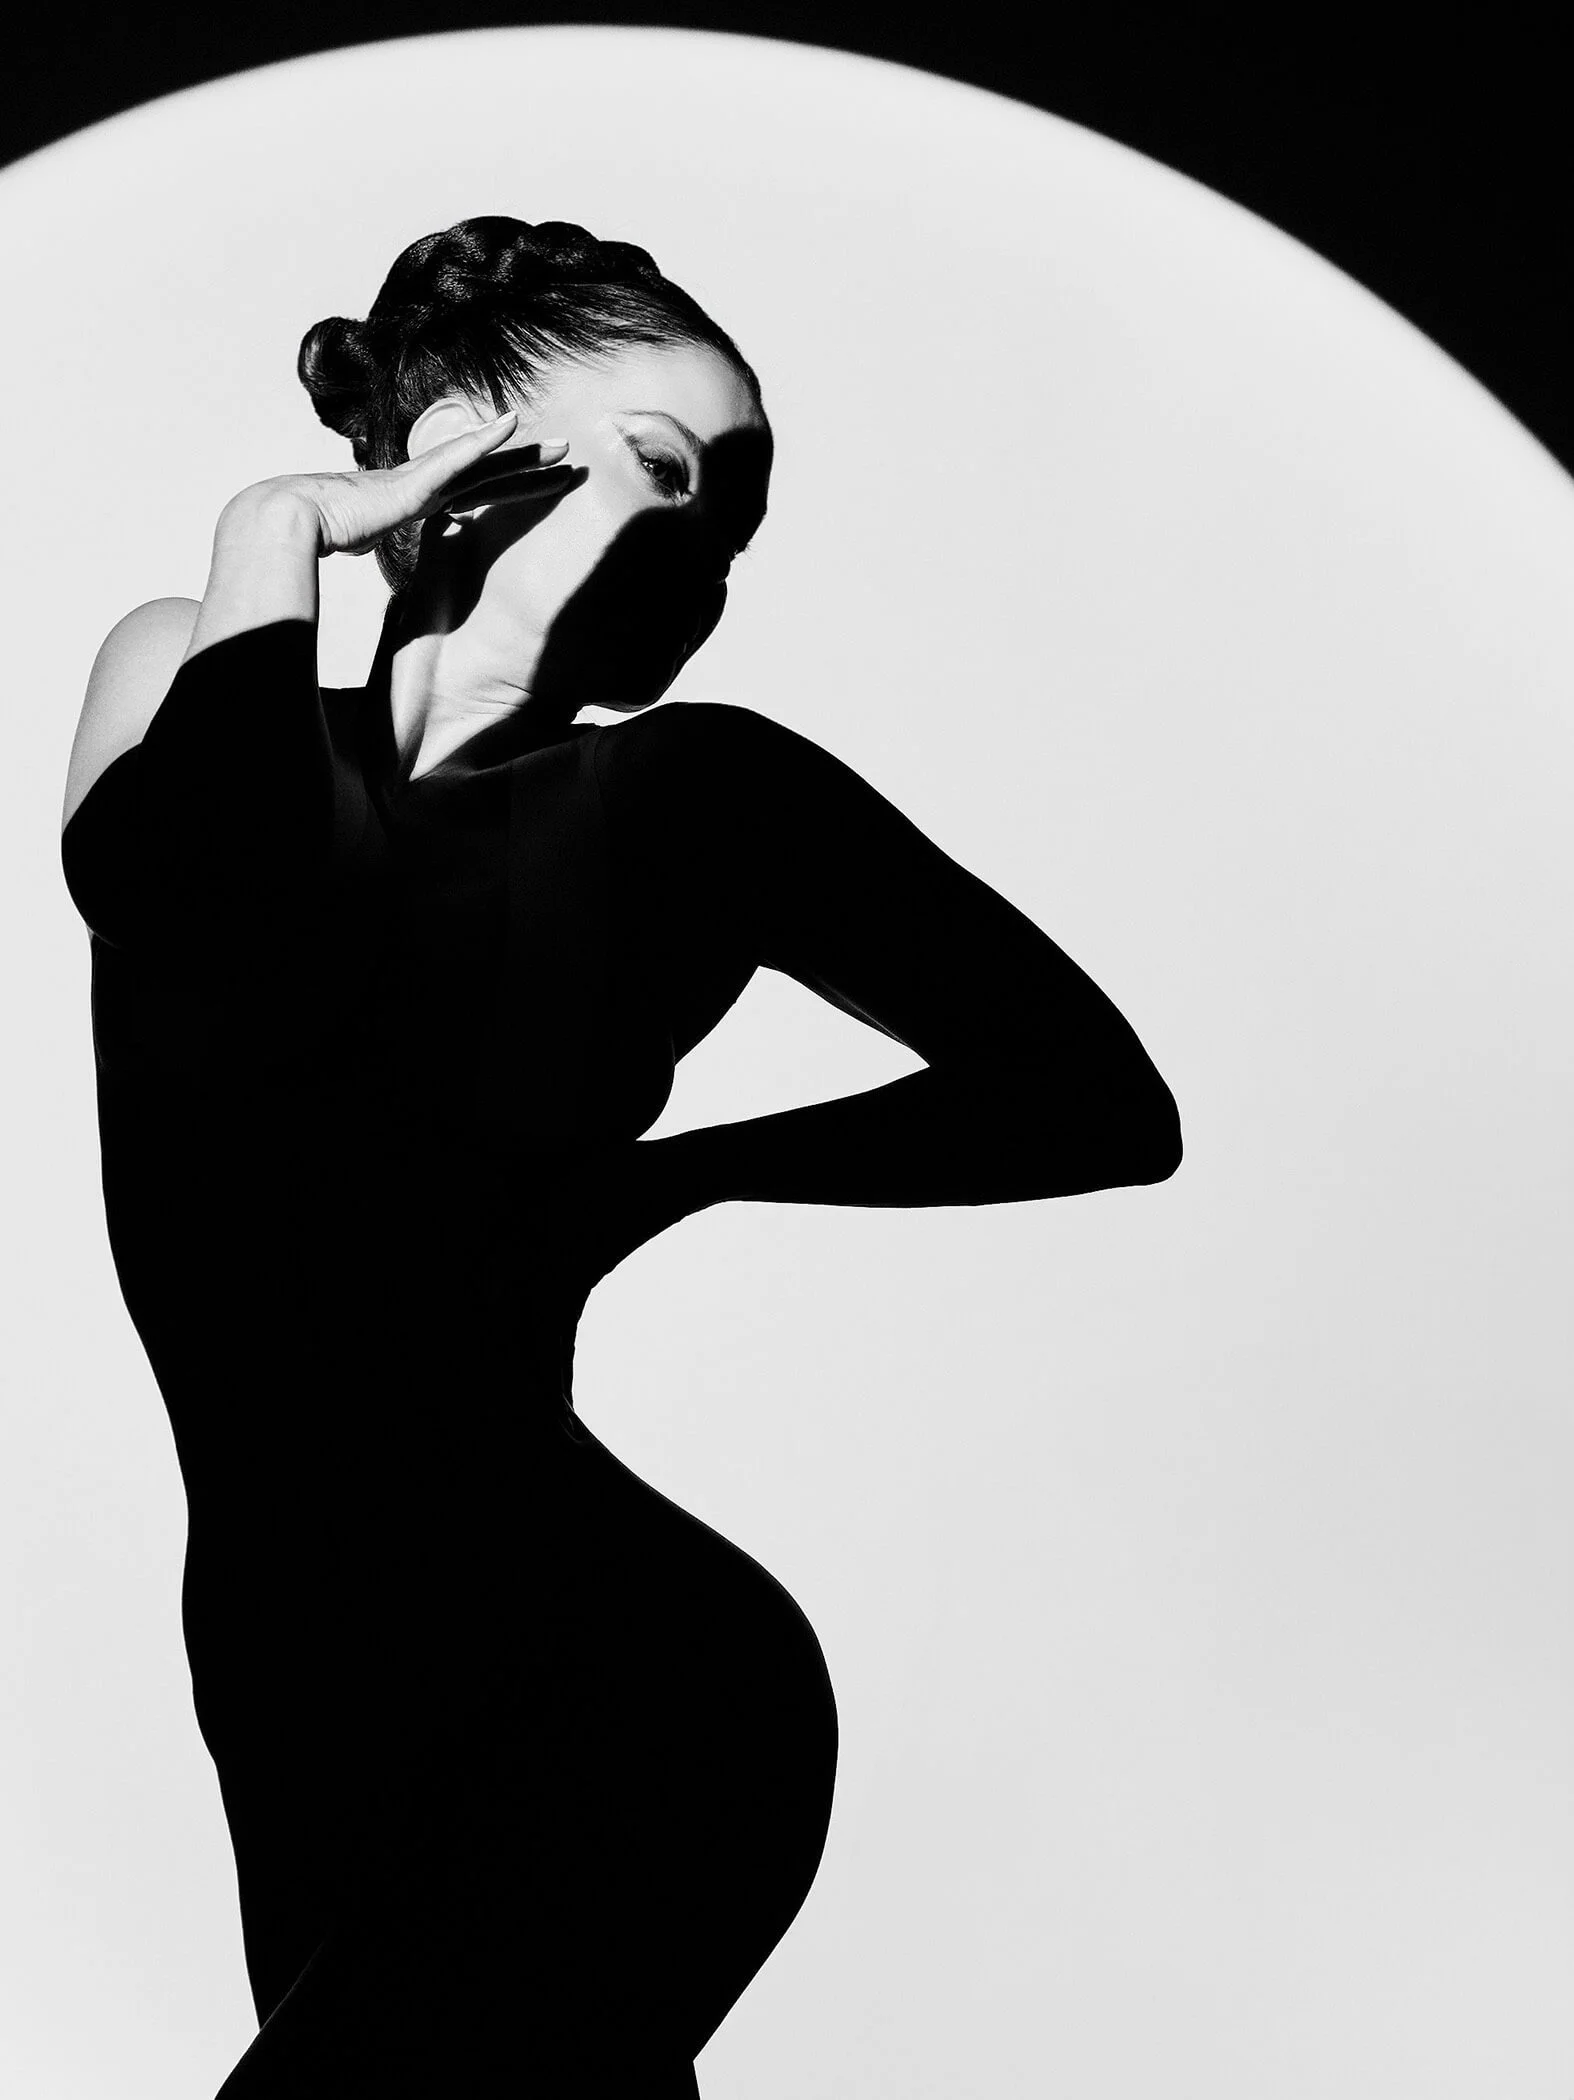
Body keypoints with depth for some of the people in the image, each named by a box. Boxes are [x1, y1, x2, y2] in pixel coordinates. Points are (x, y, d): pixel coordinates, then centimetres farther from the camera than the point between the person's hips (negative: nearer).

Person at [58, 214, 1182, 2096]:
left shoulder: (688, 791, -6)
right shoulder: (182, 670, 2)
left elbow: (1107, 1102, 0)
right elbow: (250, 995, -20)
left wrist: (683, 1168, -5)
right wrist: (276, 545, -12)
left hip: (606, 1704, -4)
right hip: (309, 1714, 4)